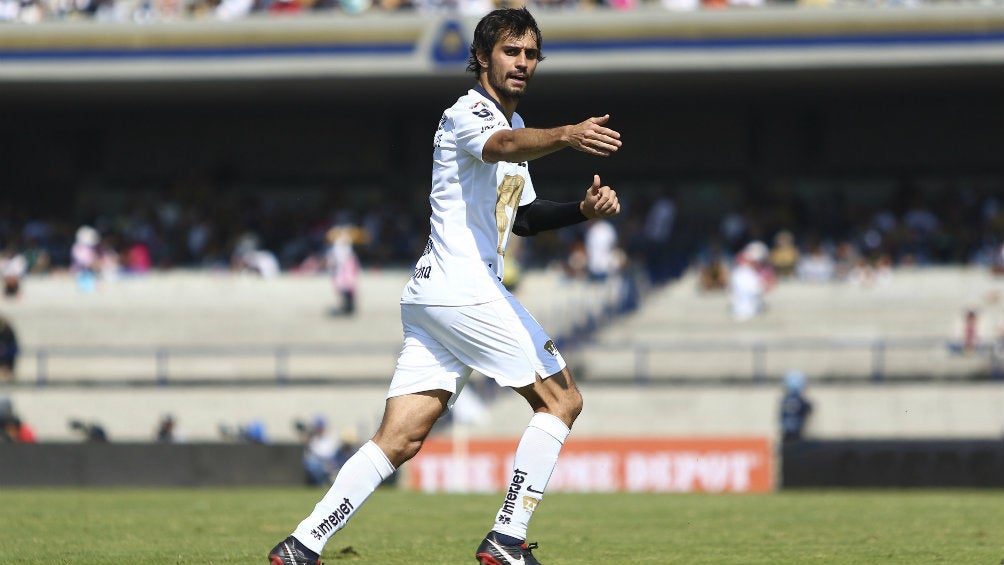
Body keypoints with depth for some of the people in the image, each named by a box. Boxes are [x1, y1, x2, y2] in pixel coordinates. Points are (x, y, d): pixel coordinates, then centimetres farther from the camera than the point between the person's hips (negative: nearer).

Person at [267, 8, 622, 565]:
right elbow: (504, 146, -34)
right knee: (562, 399, -4)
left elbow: (522, 215, 32)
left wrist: (582, 207, 13)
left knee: (399, 439, 1)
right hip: (463, 288, -9)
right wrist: (565, 136, -54)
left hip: (432, 292, 9)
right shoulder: (467, 114, -9)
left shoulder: (513, 122, 23)